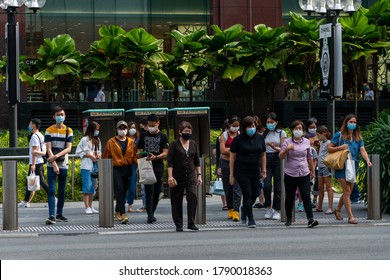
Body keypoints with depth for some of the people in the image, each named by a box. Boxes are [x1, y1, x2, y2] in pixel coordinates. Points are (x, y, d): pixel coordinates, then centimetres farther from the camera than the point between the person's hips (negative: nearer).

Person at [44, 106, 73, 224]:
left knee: (62, 191, 8)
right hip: (51, 165, -2)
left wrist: (57, 156, -20)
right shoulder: (49, 130, 0)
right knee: (51, 190, -10)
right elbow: (49, 149, -6)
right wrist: (54, 164, -15)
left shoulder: (68, 131, 5)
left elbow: (68, 149, -4)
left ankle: (59, 214, 19)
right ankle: (51, 216, -16)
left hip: (63, 165, 3)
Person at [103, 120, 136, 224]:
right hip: (116, 169, -4)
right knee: (119, 191, -13)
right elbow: (106, 157, 3)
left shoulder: (131, 142, 11)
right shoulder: (111, 142, 2)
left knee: (123, 192, 11)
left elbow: (134, 156, 10)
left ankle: (117, 212, 27)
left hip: (127, 170, 4)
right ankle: (122, 214, -18)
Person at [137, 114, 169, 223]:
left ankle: (151, 213, 20)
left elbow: (165, 153, -4)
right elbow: (139, 150, 18)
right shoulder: (144, 136, 12)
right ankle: (150, 215, -14)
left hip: (158, 168, 0)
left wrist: (155, 157, -22)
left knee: (157, 192, 6)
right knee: (149, 191, -10)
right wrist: (140, 154, -5)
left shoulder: (163, 136, 4)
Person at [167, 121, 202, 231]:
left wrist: (199, 175, 11)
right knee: (176, 201, 3)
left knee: (192, 196, -15)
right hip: (177, 177, -2)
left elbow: (197, 161, 17)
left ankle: (191, 223, -9)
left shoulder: (193, 144, 10)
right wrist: (170, 176, -14)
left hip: (191, 176, 3)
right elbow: (170, 161, -7)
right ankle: (178, 224, 15)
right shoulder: (174, 144, -3)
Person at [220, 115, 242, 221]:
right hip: (226, 164, 1)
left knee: (237, 188, -9)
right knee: (228, 188, 8)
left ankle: (236, 211, -12)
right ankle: (230, 209, 22)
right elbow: (223, 151, -9)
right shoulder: (224, 136, 3)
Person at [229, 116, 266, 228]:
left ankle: (244, 209, 37)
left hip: (255, 172, 4)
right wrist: (231, 174, -5)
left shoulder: (260, 138, 7)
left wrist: (264, 170, 10)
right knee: (247, 194, -6)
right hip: (242, 172, -4)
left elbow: (263, 155, 15)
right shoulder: (238, 140, -5)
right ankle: (250, 219, 3)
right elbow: (232, 157, -2)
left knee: (255, 194, 7)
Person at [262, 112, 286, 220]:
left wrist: (274, 147, -21)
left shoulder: (281, 133, 3)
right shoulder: (265, 134, 13)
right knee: (267, 185, -11)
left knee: (277, 186, -1)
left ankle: (277, 210, 8)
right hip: (266, 159, 2)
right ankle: (268, 208, 6)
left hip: (277, 159, -2)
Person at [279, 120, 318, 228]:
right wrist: (287, 149, -24)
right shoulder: (287, 142, 0)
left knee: (306, 196, -11)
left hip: (304, 174, 1)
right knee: (290, 198, 9)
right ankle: (289, 218, 24)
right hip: (290, 174, -1)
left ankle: (310, 219, -18)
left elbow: (309, 158, 17)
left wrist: (313, 171, 22)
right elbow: (281, 156, -6)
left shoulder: (306, 142, 8)